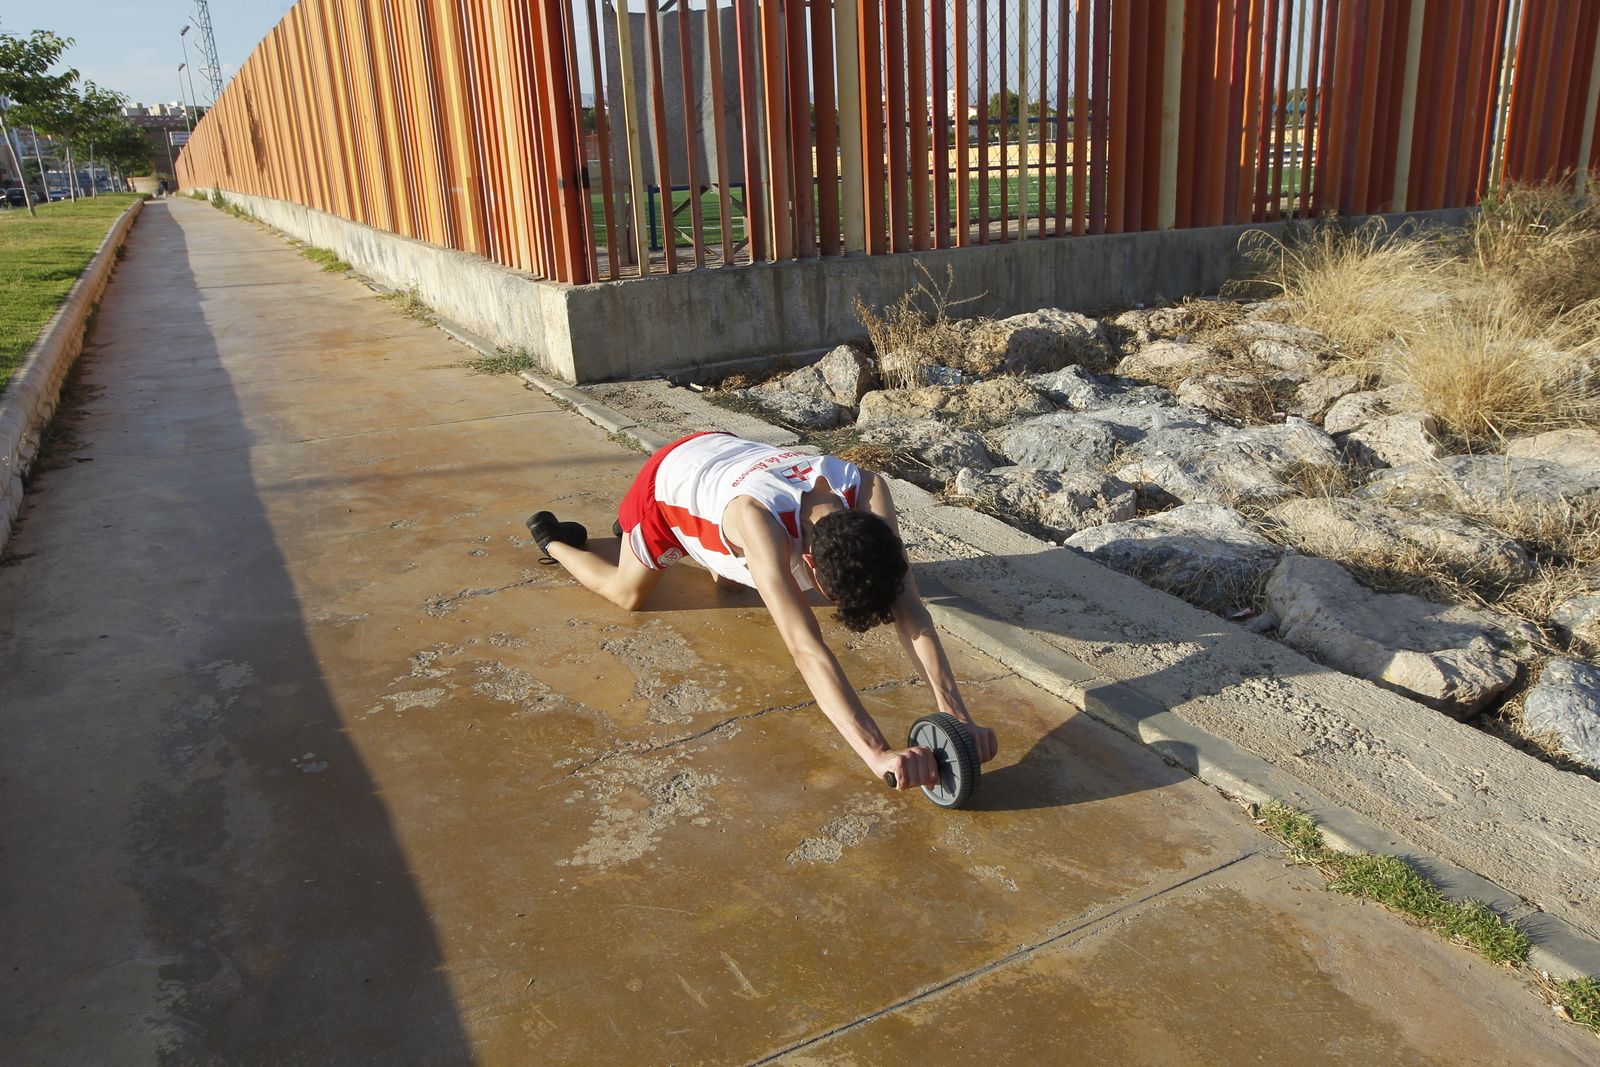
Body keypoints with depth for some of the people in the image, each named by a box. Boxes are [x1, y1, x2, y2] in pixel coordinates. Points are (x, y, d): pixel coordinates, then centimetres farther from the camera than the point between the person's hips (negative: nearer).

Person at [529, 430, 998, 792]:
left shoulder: (866, 491, -38)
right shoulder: (759, 520, -51)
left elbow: (908, 607, -41)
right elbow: (805, 647, -59)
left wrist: (956, 713, -51)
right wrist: (877, 753, -68)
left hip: (725, 452, 5)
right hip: (668, 477, -4)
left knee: (726, 575, 28)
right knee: (626, 595, 17)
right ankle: (553, 539, 44)